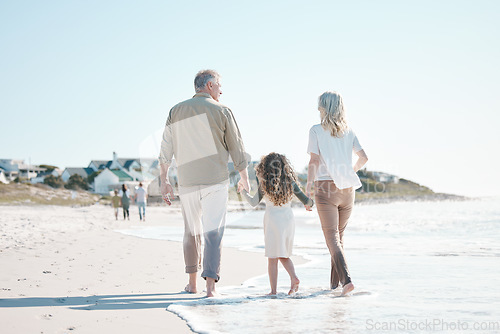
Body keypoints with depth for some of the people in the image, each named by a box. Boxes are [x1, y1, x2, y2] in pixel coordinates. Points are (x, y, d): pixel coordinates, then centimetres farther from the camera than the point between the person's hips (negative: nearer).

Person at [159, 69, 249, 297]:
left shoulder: (176, 111, 9)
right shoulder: (221, 111, 0)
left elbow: (165, 150, 6)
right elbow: (237, 148, 3)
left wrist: (164, 181, 12)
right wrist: (244, 178, 16)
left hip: (187, 181, 3)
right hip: (215, 180, -3)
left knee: (192, 231, 16)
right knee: (213, 231, -4)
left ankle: (192, 282, 22)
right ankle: (210, 285, -12)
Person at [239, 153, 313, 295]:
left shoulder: (265, 183, -6)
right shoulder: (290, 181, 2)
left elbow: (253, 202, -2)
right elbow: (306, 201, 4)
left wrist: (243, 191, 14)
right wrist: (309, 204, 27)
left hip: (272, 220, -3)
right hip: (288, 219, 3)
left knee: (272, 258, 2)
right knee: (284, 255, 19)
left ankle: (273, 290, 1)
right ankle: (294, 277, -3)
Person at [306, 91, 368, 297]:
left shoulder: (316, 131, -4)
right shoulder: (348, 132, 8)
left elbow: (314, 161, -10)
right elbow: (363, 157, 5)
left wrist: (307, 188, -7)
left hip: (326, 188, -4)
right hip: (347, 189, 4)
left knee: (332, 237, -5)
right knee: (339, 235, 18)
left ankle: (346, 279, -22)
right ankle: (334, 280, 24)